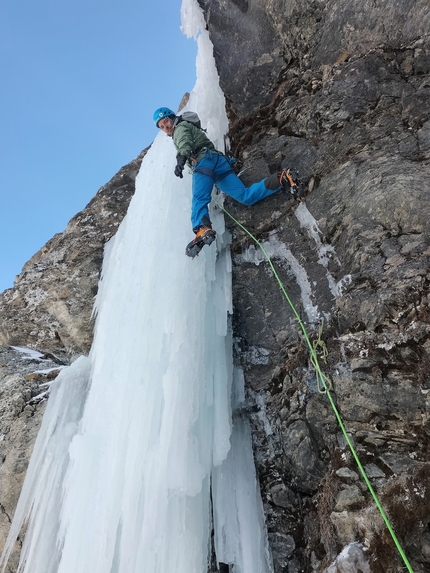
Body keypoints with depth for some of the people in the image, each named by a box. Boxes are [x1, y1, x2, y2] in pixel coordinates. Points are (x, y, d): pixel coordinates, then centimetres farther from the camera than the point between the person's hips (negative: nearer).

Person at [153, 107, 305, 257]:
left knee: (199, 198, -34)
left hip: (205, 160, -8)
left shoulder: (181, 127, 13)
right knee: (245, 196, -11)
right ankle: (280, 179, -23)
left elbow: (185, 143, -10)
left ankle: (202, 230, -59)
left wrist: (180, 160, -28)